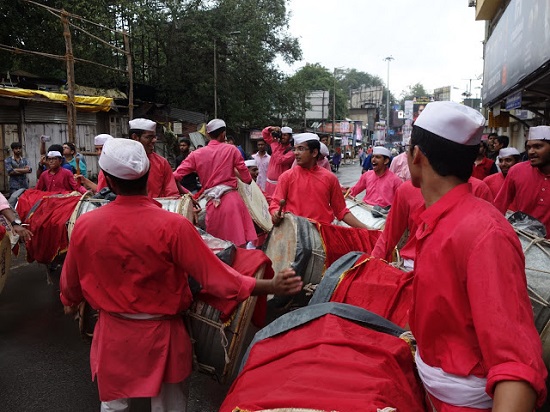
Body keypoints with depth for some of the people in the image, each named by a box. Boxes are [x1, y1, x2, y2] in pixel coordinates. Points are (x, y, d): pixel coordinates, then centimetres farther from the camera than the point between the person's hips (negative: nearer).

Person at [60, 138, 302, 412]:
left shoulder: (85, 225, -13)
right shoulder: (173, 226, -24)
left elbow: (71, 281, 4)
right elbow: (215, 277, -22)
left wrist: (70, 301, 27)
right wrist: (272, 286, -15)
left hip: (113, 335, 3)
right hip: (161, 336, -2)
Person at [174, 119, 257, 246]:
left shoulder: (196, 154, 7)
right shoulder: (231, 149, 2)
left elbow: (176, 176, 2)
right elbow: (247, 178, 5)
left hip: (212, 203, 2)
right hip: (232, 199, -2)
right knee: (239, 241, -1)